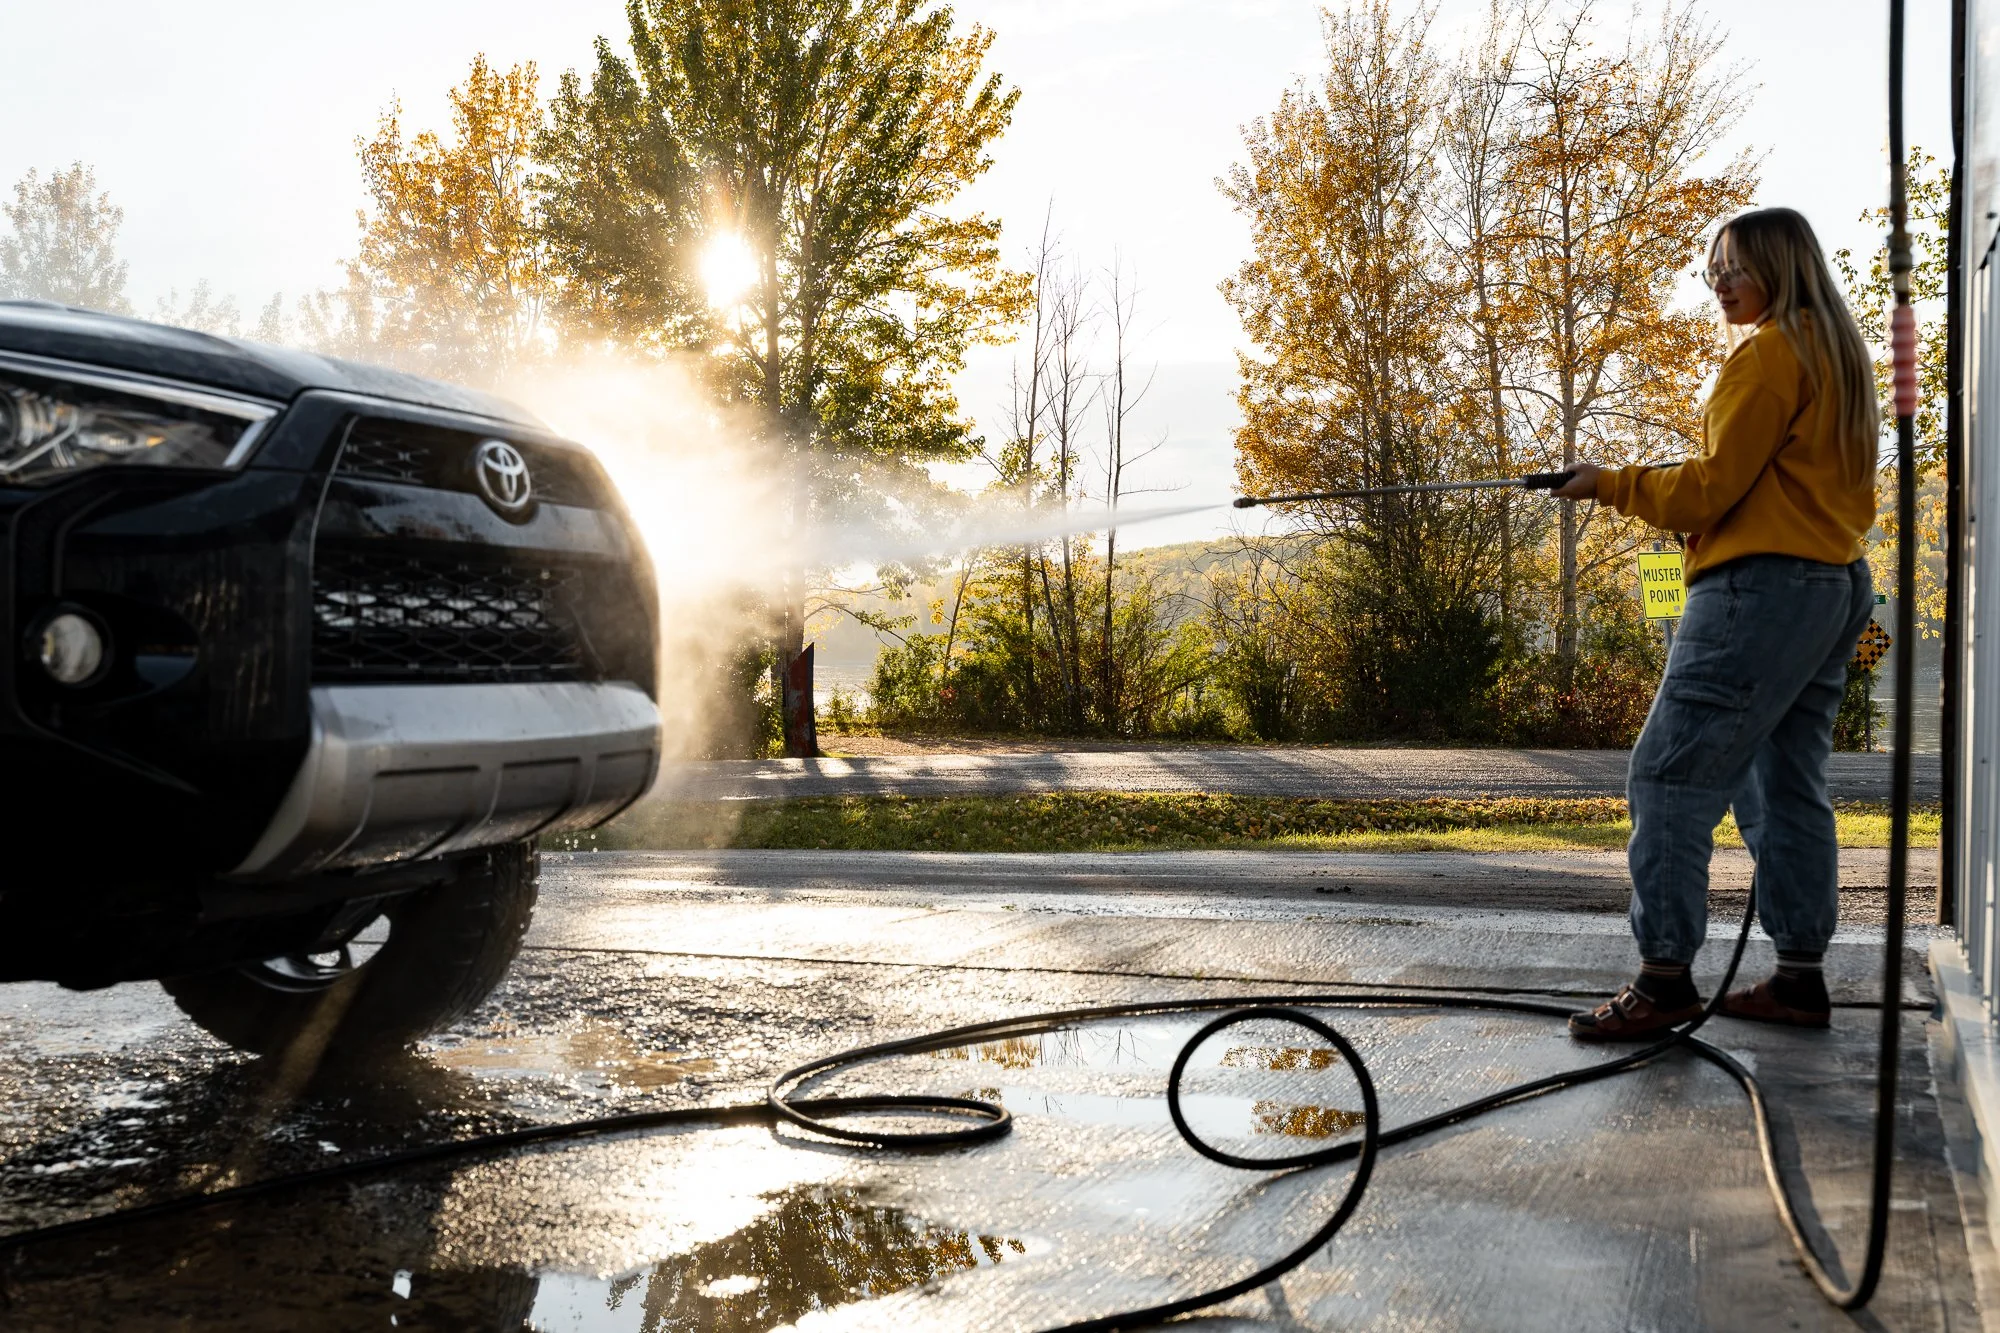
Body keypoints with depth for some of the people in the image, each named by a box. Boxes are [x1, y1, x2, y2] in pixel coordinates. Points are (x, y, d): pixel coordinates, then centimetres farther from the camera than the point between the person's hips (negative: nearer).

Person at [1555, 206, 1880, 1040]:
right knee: (1786, 785, 12)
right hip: (1838, 582, 10)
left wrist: (1610, 485, 1)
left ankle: (1664, 978, -11)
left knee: (1672, 777, -10)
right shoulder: (1842, 354, 21)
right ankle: (1800, 977, 15)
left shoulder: (1769, 353, -9)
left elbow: (1709, 489, -12)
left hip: (1762, 584, -10)